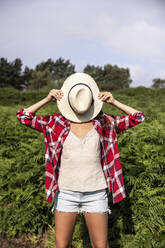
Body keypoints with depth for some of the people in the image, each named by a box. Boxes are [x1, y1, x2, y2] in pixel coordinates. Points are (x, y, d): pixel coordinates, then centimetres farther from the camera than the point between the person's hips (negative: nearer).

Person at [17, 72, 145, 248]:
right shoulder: (57, 123, -3)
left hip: (95, 194, 0)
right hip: (66, 193, 0)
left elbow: (138, 117, 2)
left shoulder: (104, 123, -2)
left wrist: (114, 102, -6)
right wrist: (47, 99, -8)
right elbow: (23, 117, -1)